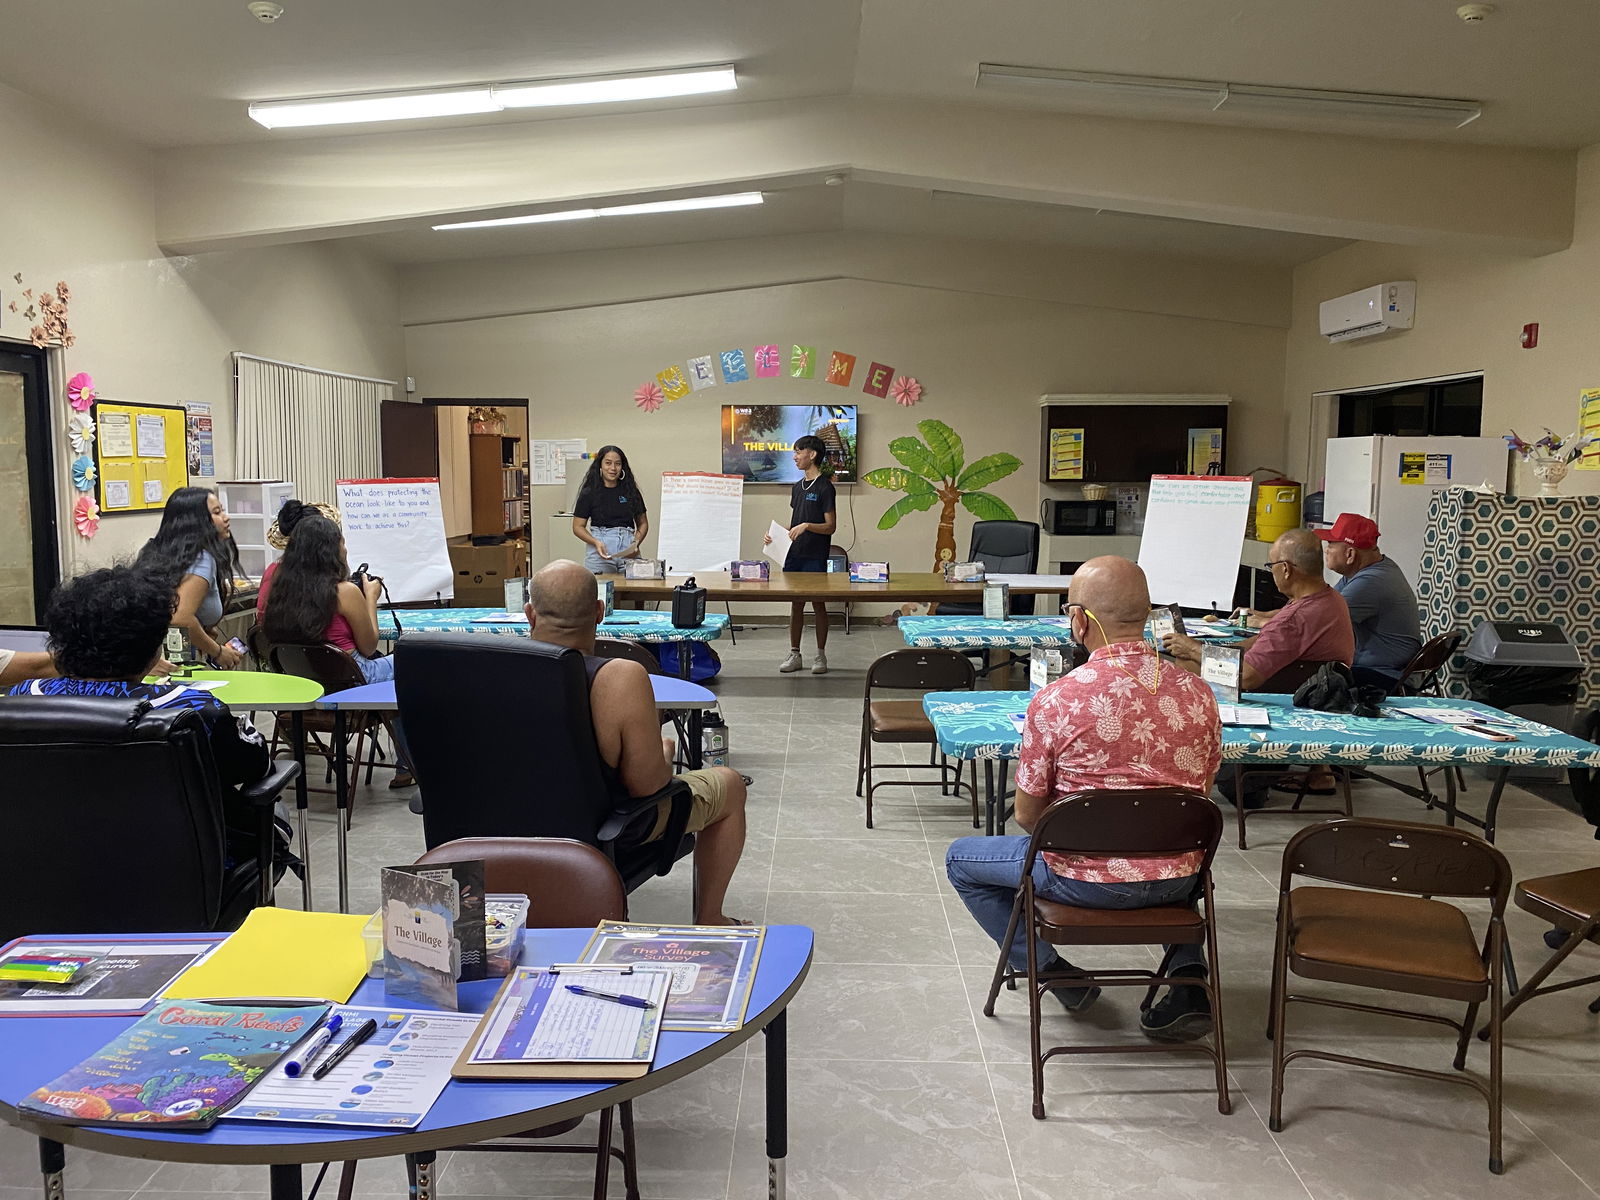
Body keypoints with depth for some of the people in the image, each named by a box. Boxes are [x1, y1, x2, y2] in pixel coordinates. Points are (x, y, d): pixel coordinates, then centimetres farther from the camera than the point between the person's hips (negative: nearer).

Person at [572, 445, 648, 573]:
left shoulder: (631, 491, 11)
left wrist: (636, 542, -3)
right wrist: (596, 543, -12)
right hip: (600, 553, -2)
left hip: (629, 553, 2)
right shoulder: (589, 493, 5)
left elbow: (643, 523, 16)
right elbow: (578, 527, 5)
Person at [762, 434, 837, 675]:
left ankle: (821, 655, 12)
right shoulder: (797, 487, 14)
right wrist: (775, 536, 6)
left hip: (815, 557, -7)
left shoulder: (824, 486, -8)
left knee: (818, 604, 2)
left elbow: (830, 526, -10)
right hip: (794, 554, 7)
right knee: (796, 604, 10)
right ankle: (794, 654, 17)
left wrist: (807, 526, -24)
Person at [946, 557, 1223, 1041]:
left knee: (961, 859, 18)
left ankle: (1051, 970, 12)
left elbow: (1027, 813, -8)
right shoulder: (1198, 693, -5)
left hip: (1087, 881, -4)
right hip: (1179, 882, 4)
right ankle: (1188, 979, 22)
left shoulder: (1056, 701, -19)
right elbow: (1201, 793, 8)